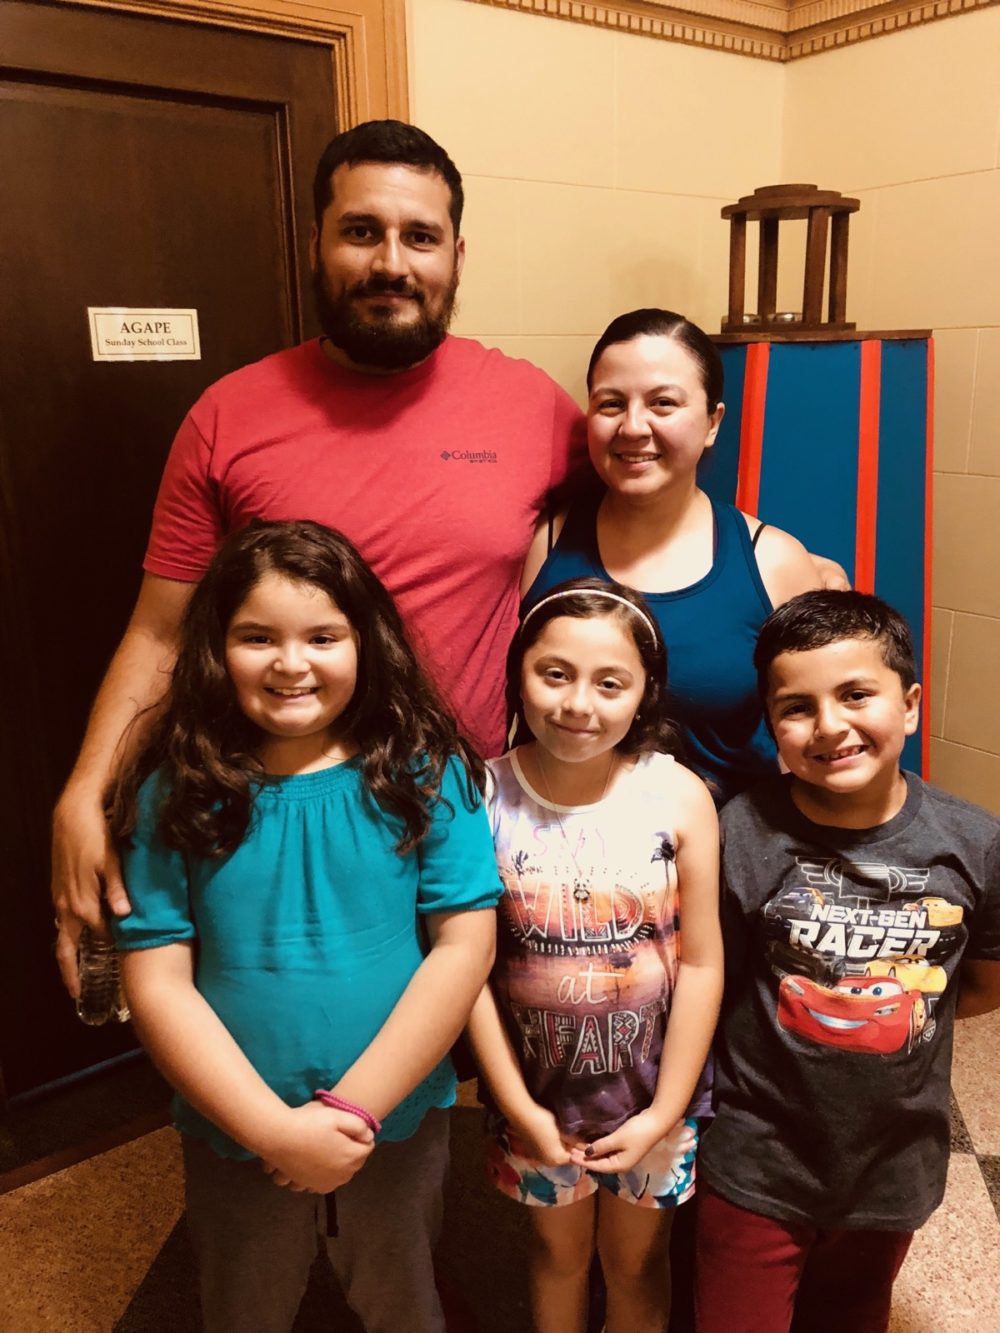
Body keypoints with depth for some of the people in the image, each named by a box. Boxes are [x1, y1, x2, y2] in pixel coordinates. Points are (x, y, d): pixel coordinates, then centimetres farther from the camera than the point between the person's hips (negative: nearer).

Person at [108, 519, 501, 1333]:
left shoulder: (426, 774, -11)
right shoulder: (175, 793, -10)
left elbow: (464, 947, -14)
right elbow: (157, 981, -12)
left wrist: (356, 1107, -17)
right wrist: (275, 1127, -18)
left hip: (400, 1116, 0)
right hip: (235, 1130, 1)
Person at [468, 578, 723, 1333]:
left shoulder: (680, 797, -17)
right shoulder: (484, 797, -17)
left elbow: (700, 962, -12)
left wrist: (663, 1113, -10)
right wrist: (516, 1106, -9)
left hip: (652, 1087, 0)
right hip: (540, 1092, 1)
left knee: (637, 1259, 24)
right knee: (558, 1250, 26)